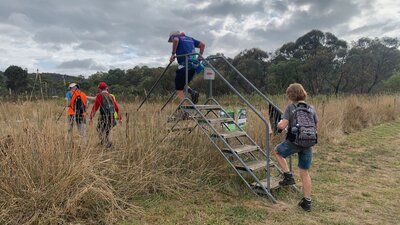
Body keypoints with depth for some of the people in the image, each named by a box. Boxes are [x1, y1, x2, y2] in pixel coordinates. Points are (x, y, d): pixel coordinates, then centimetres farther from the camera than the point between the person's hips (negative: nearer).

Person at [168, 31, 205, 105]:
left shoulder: (178, 37, 7)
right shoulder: (190, 38, 26)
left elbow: (175, 40, -18)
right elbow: (202, 44, 24)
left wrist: (173, 54, -13)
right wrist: (200, 56, 20)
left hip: (184, 65, -7)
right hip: (194, 65, 7)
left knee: (179, 89, 0)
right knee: (182, 85, 23)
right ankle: (192, 92, -1)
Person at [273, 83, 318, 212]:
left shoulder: (290, 107, -8)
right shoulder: (311, 109, 8)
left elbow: (282, 125, -17)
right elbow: (315, 126, 18)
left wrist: (279, 124, 6)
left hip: (293, 142, -5)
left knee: (277, 152, 26)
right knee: (305, 173, 14)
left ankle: (288, 176, 16)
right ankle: (307, 202, 19)